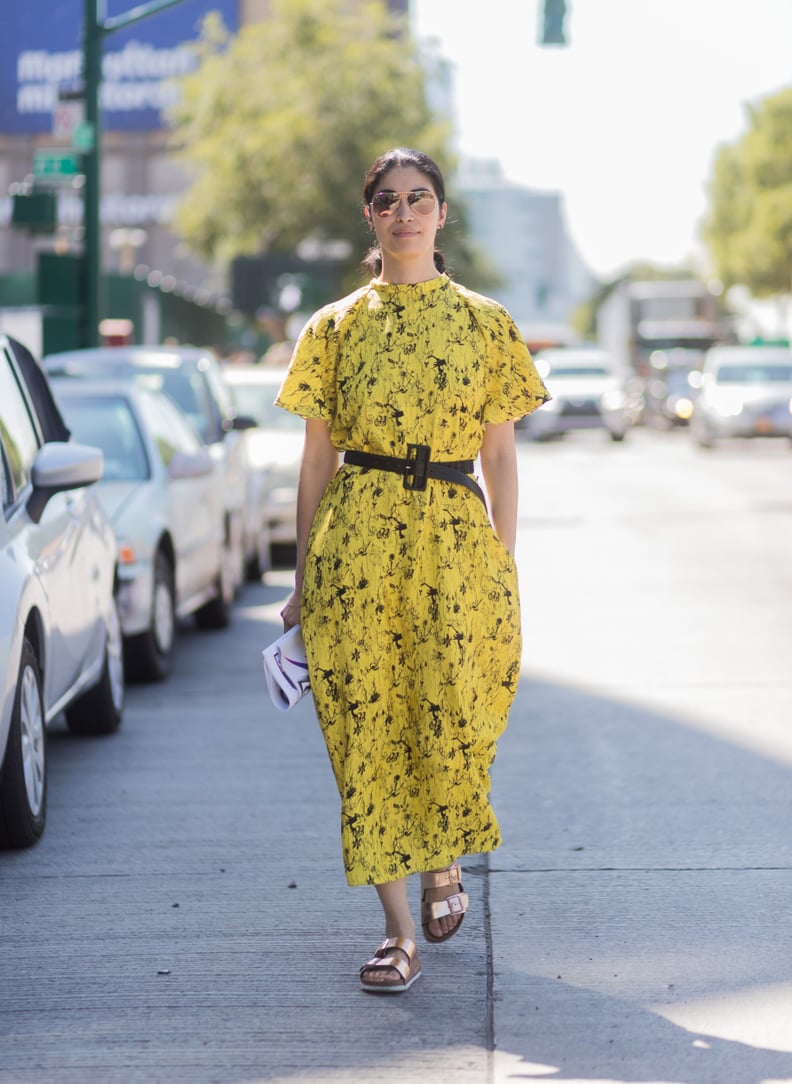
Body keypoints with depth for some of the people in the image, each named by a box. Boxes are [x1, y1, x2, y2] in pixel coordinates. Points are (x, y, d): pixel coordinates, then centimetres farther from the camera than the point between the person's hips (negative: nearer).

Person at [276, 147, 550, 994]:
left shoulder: (484, 323, 7)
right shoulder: (336, 327, 7)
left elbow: (500, 454, 8)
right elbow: (317, 457, 8)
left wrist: (505, 566, 3)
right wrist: (303, 579, 6)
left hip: (454, 541, 0)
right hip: (357, 540, 0)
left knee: (452, 717, -1)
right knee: (368, 724, -3)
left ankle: (443, 865, 30)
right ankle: (399, 931, 3)